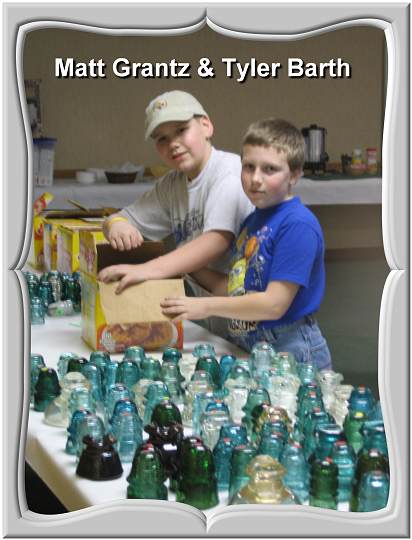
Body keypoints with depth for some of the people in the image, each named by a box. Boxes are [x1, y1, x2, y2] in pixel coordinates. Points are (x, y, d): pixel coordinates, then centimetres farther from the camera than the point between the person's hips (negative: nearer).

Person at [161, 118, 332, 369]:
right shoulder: (253, 220, 15)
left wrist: (207, 306, -13)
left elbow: (274, 304, -19)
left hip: (290, 351, -7)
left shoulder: (298, 224, -15)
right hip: (248, 348, 8)